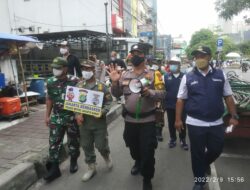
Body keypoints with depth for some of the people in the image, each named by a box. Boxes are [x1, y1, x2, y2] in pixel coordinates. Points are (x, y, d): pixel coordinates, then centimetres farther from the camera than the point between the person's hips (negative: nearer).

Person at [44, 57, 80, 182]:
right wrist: (47, 116, 10)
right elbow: (49, 99, 11)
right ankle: (54, 168, 19)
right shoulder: (50, 82, 1)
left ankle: (73, 162, 36)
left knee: (73, 141, 13)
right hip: (56, 118, 3)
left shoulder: (74, 81, -12)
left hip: (72, 117, -3)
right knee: (54, 143, 5)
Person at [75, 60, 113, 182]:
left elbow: (109, 101, -4)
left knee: (101, 145, 6)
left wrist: (102, 112, -20)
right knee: (86, 146, 13)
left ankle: (107, 157, 41)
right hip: (84, 122, 3)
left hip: (99, 122, -3)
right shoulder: (79, 85, 3)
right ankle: (91, 168, 33)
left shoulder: (101, 86, -6)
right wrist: (77, 114, -11)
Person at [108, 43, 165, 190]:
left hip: (148, 120, -4)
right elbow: (117, 94, 6)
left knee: (147, 151, 5)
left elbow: (162, 93, -10)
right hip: (130, 119, 4)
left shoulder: (153, 74, -7)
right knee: (133, 146, 24)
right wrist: (114, 82, -11)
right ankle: (138, 162, 56)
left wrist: (149, 92, -28)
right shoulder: (124, 75, 4)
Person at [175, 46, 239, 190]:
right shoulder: (188, 77, -3)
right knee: (197, 153, 10)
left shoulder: (221, 75, 2)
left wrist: (234, 116, 3)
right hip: (195, 123, -2)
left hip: (217, 122, 2)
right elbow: (181, 100, -1)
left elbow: (228, 97, 7)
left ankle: (205, 163, 49)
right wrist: (178, 119, -5)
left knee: (216, 150, 15)